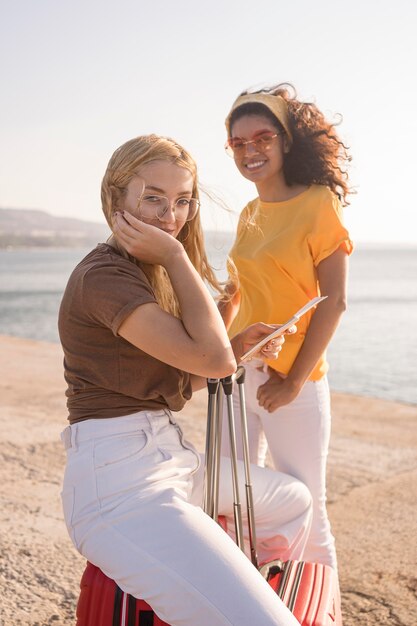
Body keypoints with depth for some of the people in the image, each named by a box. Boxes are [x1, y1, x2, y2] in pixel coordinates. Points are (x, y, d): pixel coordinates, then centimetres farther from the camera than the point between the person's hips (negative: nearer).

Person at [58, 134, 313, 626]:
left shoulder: (147, 274, 16)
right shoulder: (103, 275, -16)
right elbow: (212, 358, -22)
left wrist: (238, 347, 5)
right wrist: (176, 257, -15)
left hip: (167, 458, 11)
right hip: (119, 482, -10)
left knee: (293, 501, 27)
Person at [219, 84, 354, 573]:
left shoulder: (319, 203, -9)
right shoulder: (249, 214, 10)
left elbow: (334, 300, -13)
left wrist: (294, 380, -16)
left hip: (292, 382, -6)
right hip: (239, 375, 7)